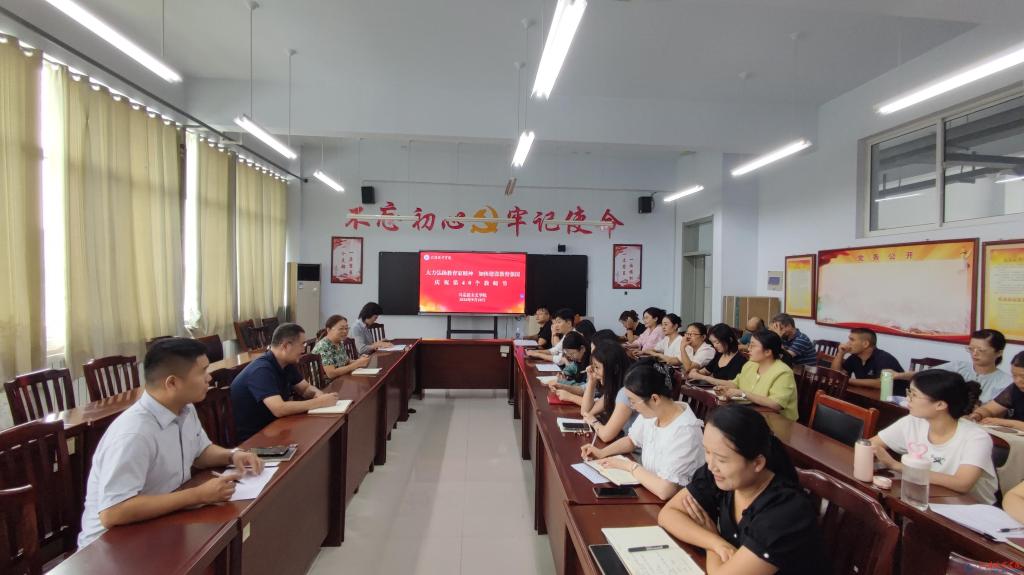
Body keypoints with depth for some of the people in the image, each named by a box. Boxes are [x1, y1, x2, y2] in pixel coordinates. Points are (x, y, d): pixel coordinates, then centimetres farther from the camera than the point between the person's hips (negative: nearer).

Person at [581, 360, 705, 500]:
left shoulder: (684, 432, -29)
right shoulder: (652, 411, -5)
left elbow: (664, 490, -33)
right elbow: (632, 440, 14)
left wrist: (629, 465, -19)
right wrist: (602, 452, -1)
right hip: (649, 490, 7)